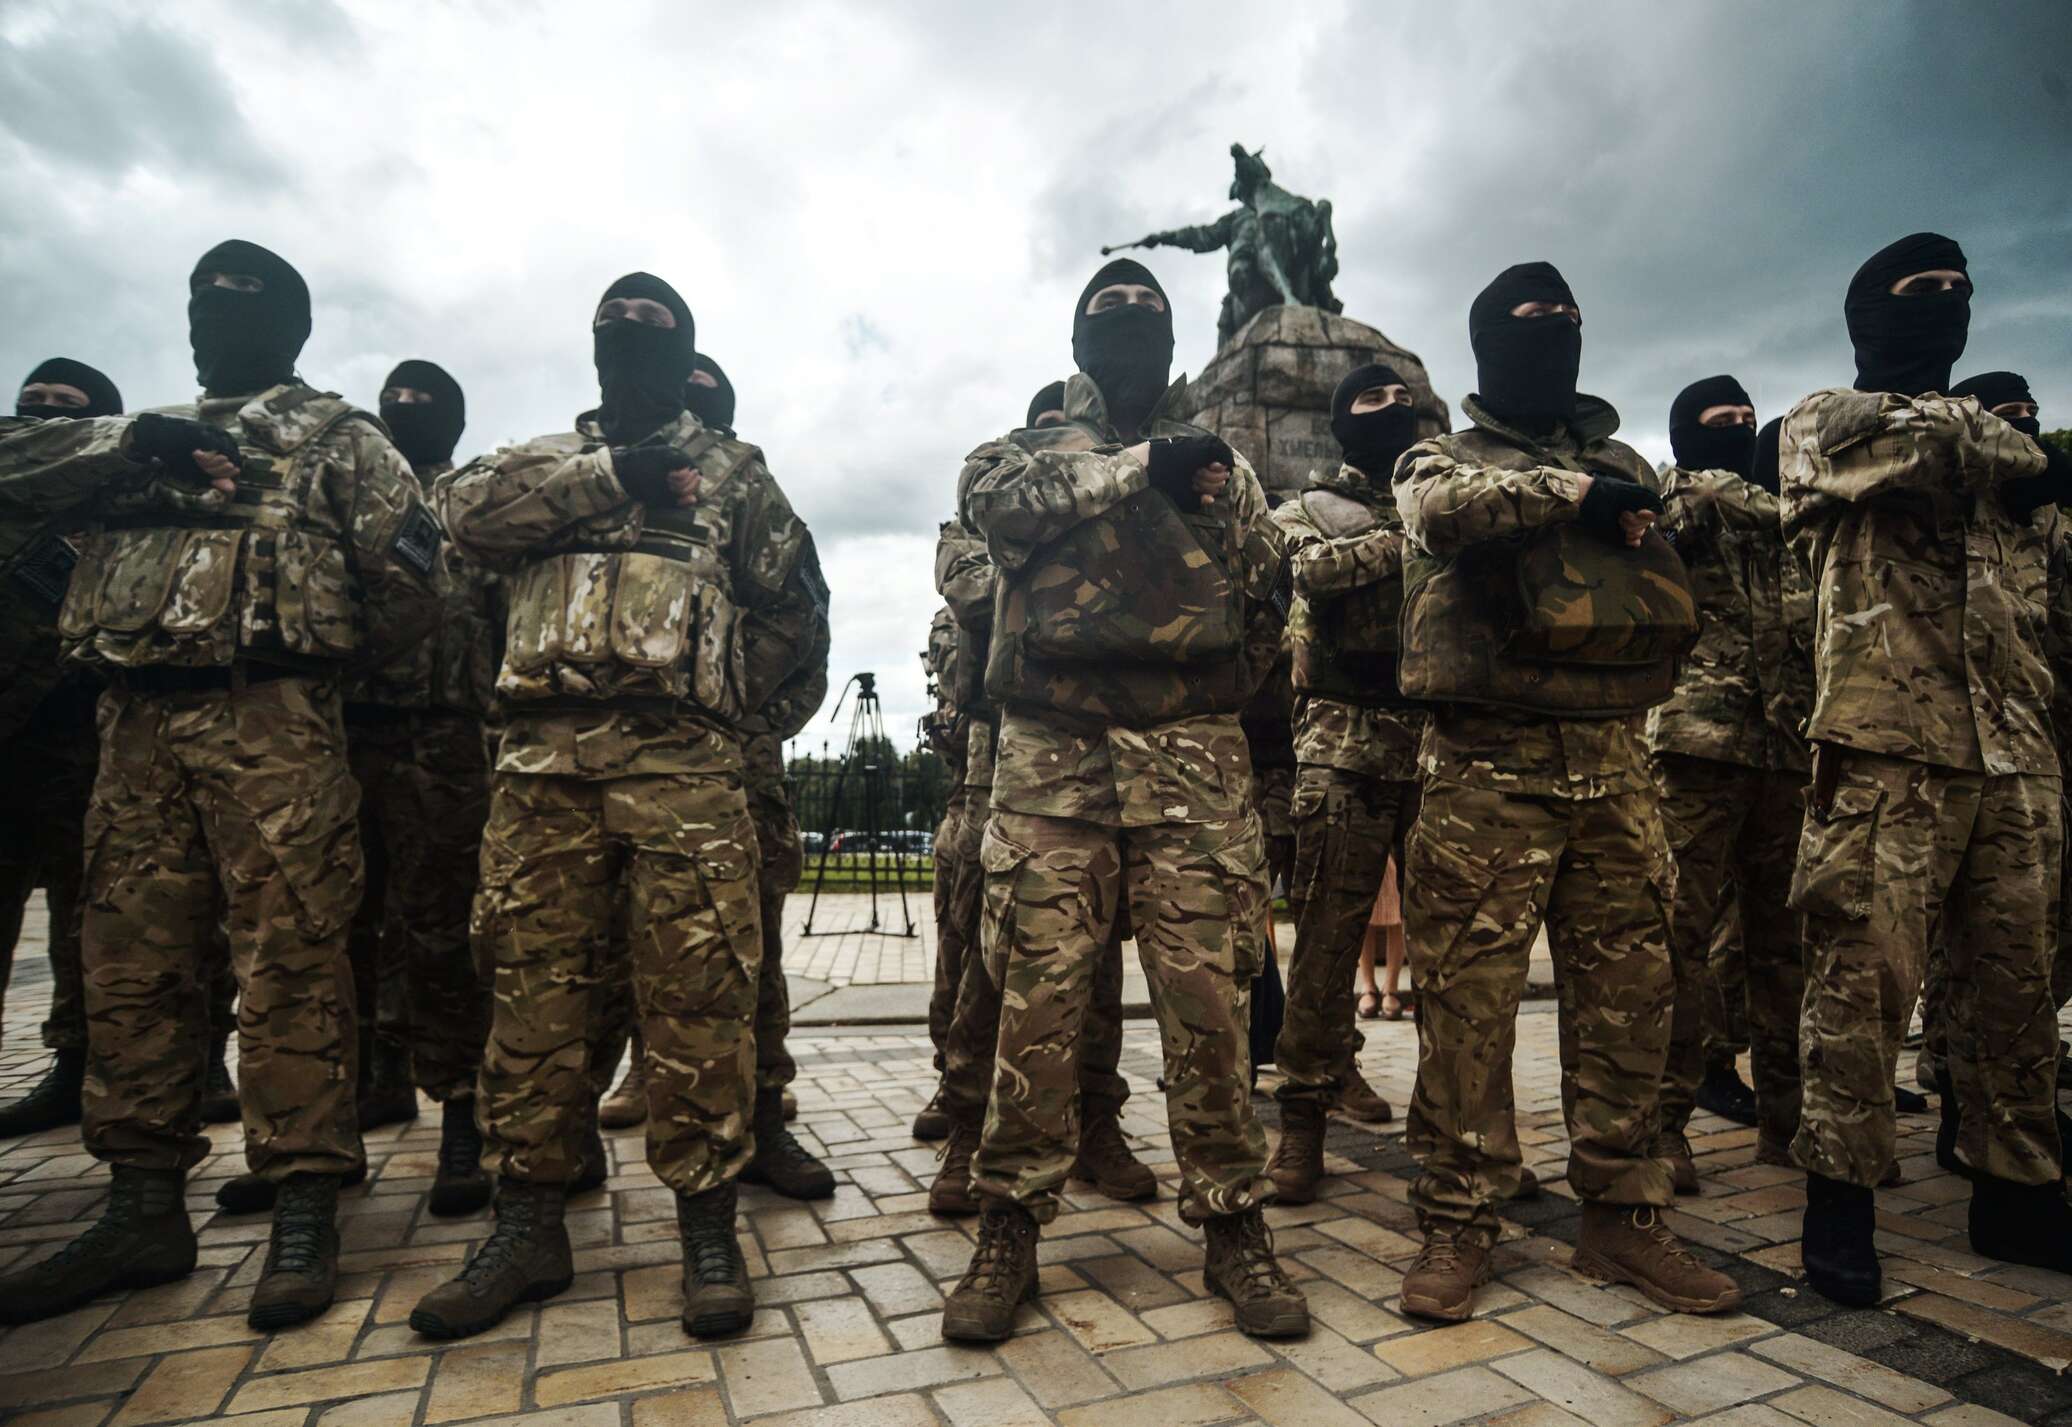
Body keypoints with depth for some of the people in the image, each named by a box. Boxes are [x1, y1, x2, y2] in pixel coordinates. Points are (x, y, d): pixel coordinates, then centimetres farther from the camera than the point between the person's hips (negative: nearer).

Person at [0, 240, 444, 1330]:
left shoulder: (338, 437, 11)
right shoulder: (143, 436, 29)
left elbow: (407, 566, 1)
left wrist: (326, 657, 5)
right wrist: (132, 450, 5)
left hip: (271, 720, -6)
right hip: (135, 722, 6)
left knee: (290, 960, -8)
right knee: (130, 965, 5)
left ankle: (305, 1211, -3)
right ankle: (145, 1209, 15)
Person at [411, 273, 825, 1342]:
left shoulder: (733, 471, 20)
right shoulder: (544, 459, 26)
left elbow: (796, 603, 17)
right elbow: (468, 506, 3)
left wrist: (729, 690, 7)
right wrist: (611, 476, -2)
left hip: (681, 755, -2)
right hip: (541, 752, 3)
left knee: (696, 988, -6)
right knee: (533, 983, 3)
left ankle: (707, 1223, 5)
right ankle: (527, 1224, 15)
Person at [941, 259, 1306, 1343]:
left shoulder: (1215, 461, 23)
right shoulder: (1029, 451, 19)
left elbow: (1266, 584, 20)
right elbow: (989, 497, -6)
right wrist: (1140, 466, -11)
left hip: (1194, 756, 1)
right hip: (1052, 753, -1)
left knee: (1207, 992, 0)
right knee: (1038, 990, -1)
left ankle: (1232, 1223, 14)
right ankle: (1009, 1227, 12)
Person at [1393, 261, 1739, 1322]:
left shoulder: (1621, 462, 22)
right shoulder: (1445, 457, 8)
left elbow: (1668, 597, 25)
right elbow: (1442, 511, -17)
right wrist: (1572, 494, -11)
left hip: (1614, 764, 5)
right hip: (1489, 767, -4)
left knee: (1627, 997, 8)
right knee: (1468, 1000, -3)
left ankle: (1622, 1216, 22)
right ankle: (1458, 1223, 10)